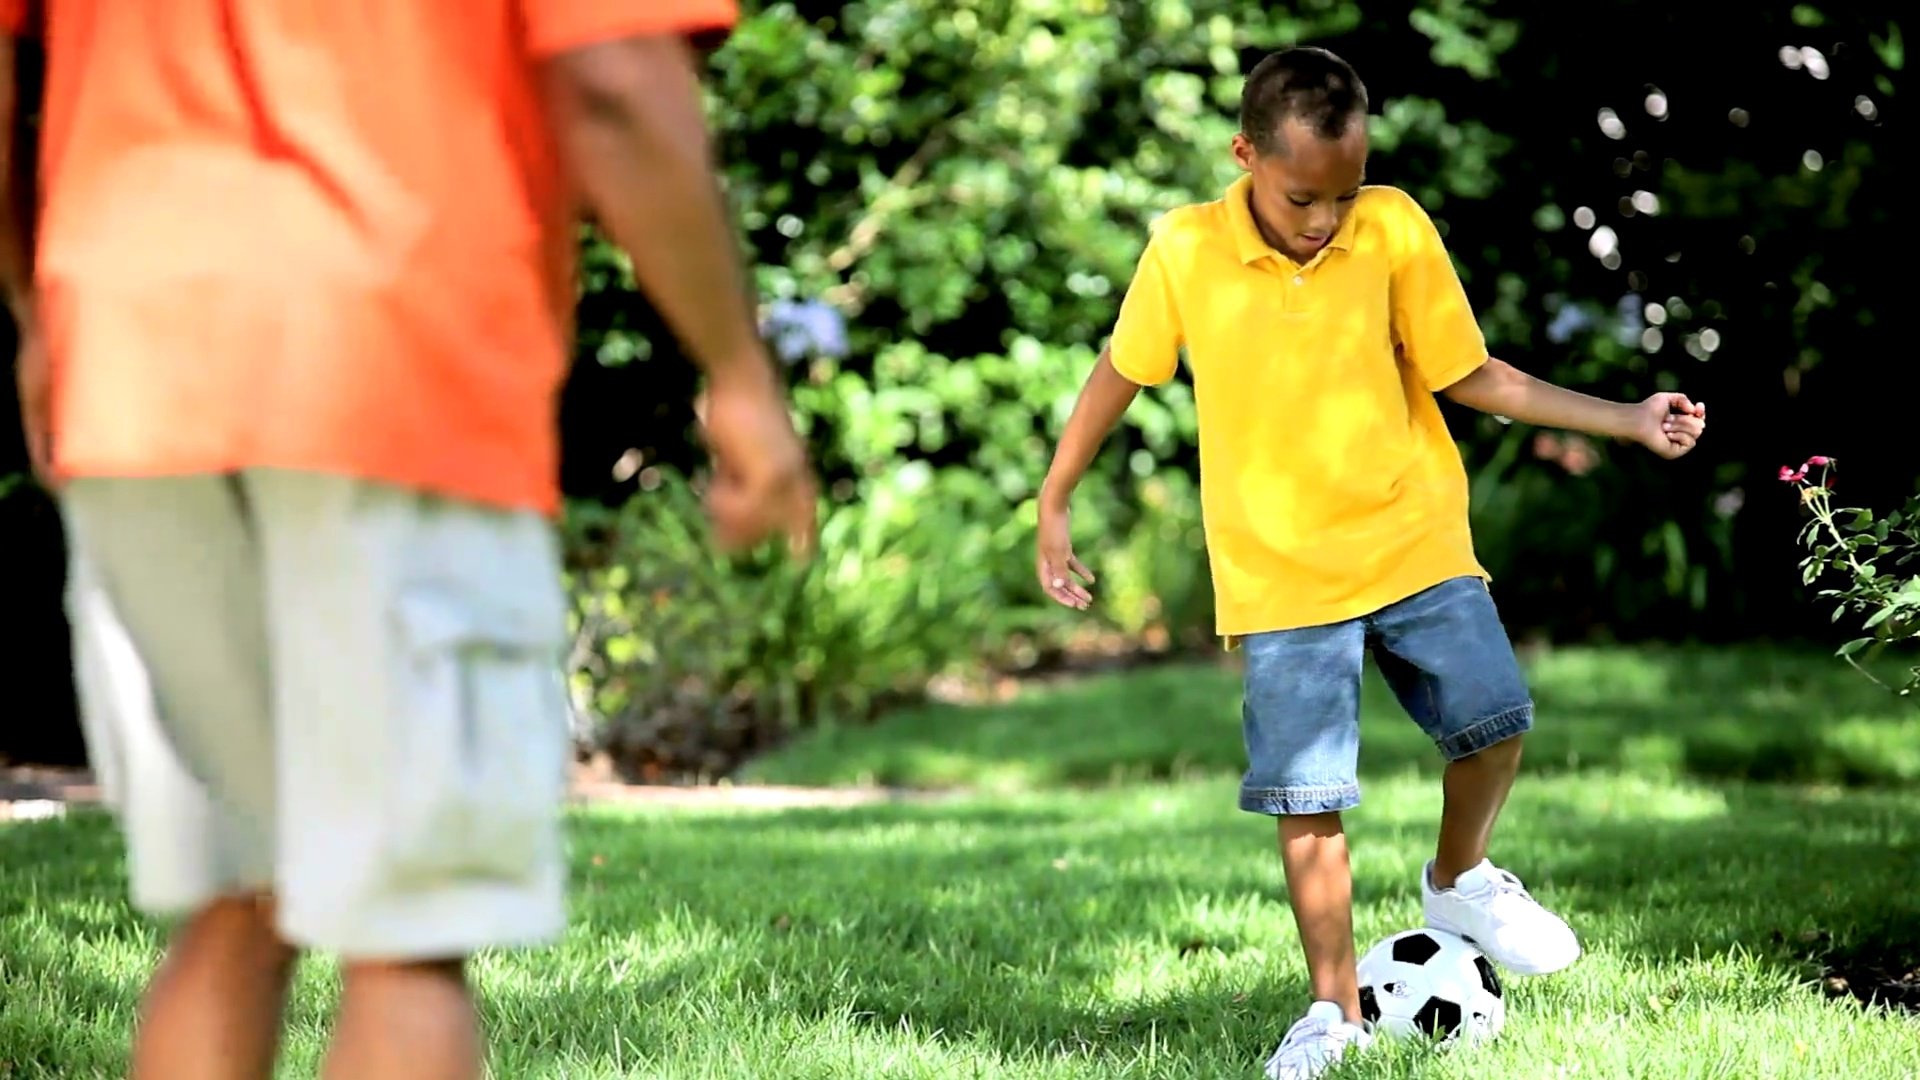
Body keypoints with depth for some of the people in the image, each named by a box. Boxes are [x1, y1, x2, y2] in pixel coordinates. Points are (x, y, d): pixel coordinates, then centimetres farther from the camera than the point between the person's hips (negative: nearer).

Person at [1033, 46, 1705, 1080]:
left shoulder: (1396, 231, -6)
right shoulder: (1183, 252, -9)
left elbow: (1469, 375, 2)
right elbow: (1120, 372, 7)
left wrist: (1630, 420, -4)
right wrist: (1053, 505, 10)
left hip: (1415, 539, 1)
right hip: (1279, 571, -1)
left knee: (1492, 720, -9)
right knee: (1307, 798, -3)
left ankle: (1459, 880, 22)